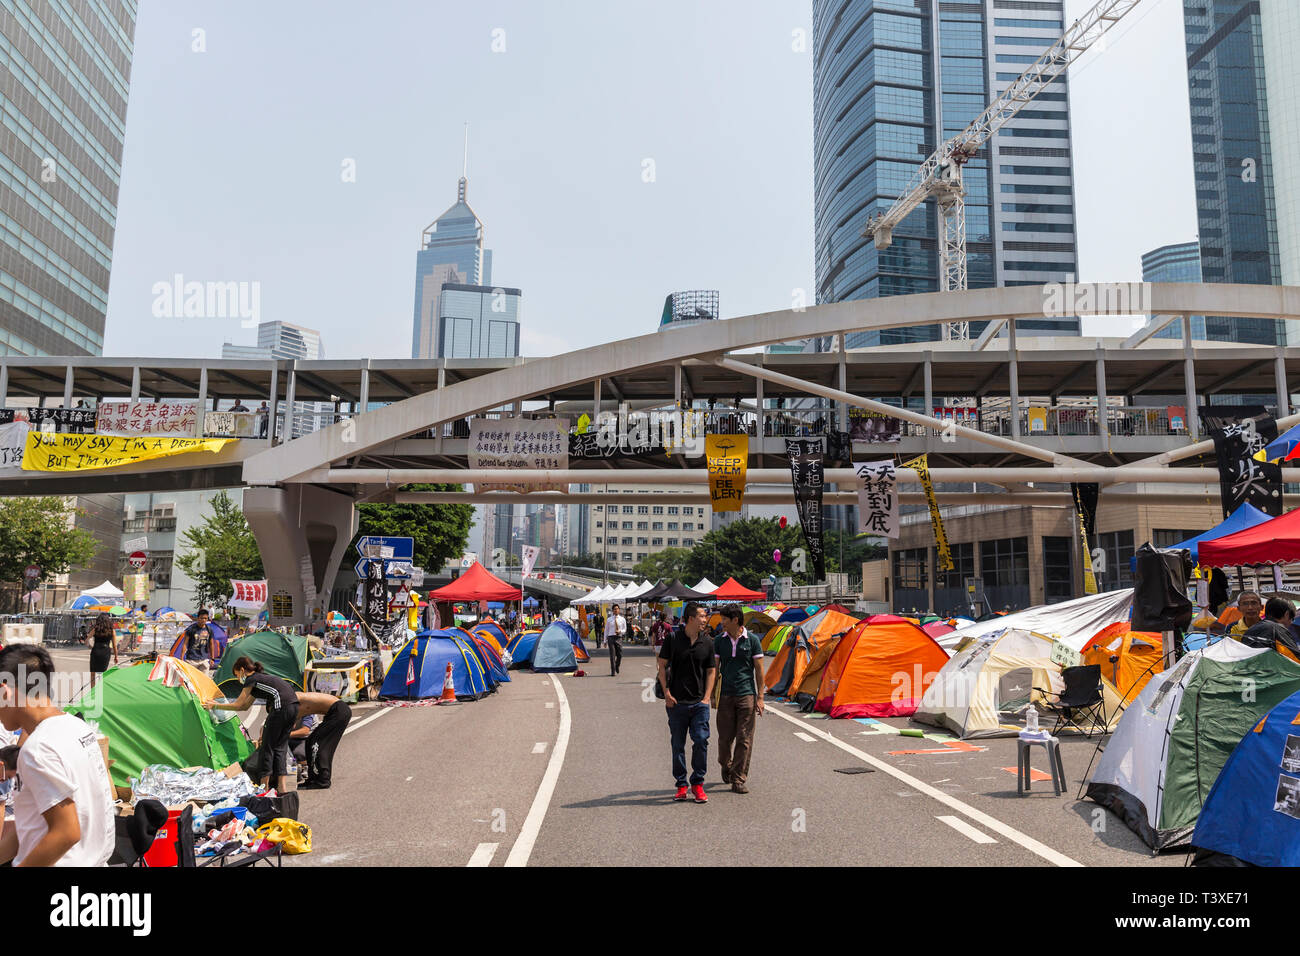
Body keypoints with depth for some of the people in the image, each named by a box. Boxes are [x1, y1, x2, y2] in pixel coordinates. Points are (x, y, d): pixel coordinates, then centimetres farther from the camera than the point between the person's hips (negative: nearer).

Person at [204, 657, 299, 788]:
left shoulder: (251, 679, 3)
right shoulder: (261, 677, 29)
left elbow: (238, 705, 4)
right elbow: (245, 706, 35)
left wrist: (215, 706, 15)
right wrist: (219, 703, 39)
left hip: (281, 706, -9)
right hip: (294, 706, 9)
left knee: (267, 746, 3)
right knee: (280, 746, 14)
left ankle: (264, 786, 8)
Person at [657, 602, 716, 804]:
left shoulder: (707, 642, 4)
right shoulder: (673, 638, -3)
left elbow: (711, 670, 10)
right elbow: (662, 665, 2)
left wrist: (707, 697, 1)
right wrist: (666, 693, -4)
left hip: (699, 702, 1)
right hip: (676, 702, -1)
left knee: (701, 741, -4)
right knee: (678, 745, 6)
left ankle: (697, 784, 11)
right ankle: (681, 785, 18)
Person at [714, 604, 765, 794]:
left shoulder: (752, 641, -1)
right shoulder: (719, 641, 5)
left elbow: (759, 670, 2)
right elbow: (715, 669, 8)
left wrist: (760, 697, -2)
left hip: (746, 695, -1)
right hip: (725, 695, 1)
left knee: (744, 740, -2)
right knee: (725, 737, 4)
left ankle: (738, 780, 4)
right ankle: (726, 766, 33)